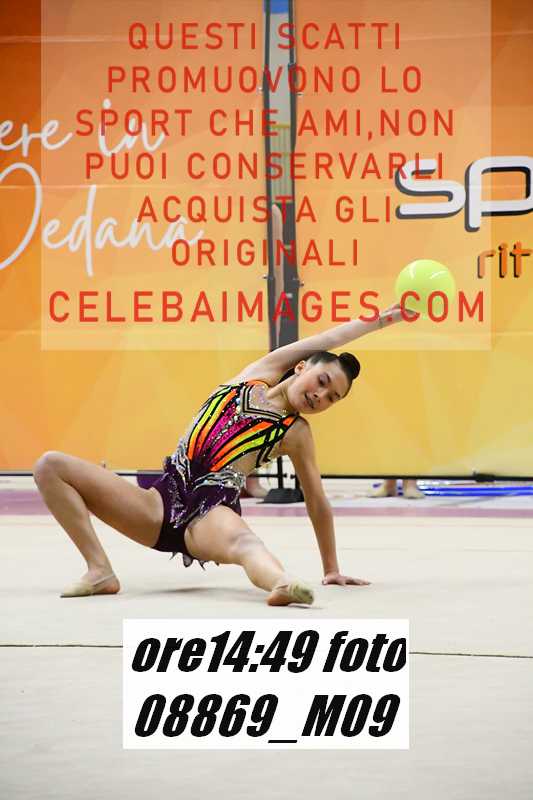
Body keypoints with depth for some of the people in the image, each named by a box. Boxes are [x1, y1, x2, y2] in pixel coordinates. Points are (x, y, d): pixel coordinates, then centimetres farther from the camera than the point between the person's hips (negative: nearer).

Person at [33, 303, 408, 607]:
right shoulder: (257, 375, 18)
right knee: (51, 466, -10)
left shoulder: (297, 434, 12)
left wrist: (332, 569, 17)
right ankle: (101, 572, -19)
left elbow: (318, 504, 18)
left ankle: (283, 584, -76)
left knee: (242, 541, -44)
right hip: (163, 500, 4)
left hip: (211, 511, -4)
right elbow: (330, 340, 20)